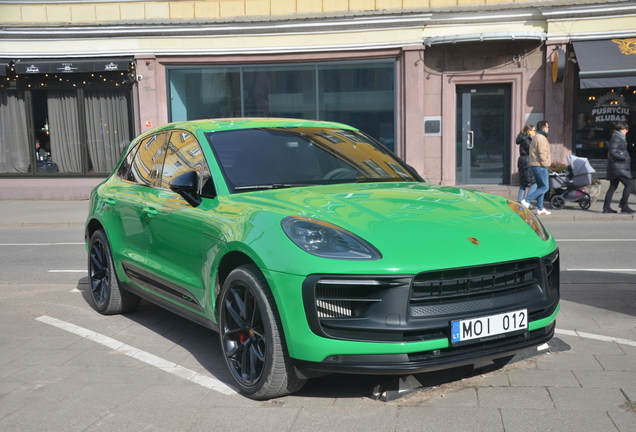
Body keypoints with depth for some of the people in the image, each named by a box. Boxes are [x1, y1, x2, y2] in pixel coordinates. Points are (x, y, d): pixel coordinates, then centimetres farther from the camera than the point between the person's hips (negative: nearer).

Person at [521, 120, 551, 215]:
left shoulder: (536, 137, 19)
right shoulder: (541, 138, -14)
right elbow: (542, 153, -20)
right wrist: (545, 164, -12)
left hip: (535, 165, 11)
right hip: (540, 166, -11)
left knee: (541, 186, 12)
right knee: (545, 187, -7)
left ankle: (540, 208, 13)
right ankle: (527, 201, -13)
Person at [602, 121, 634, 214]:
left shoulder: (618, 138, 18)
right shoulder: (617, 138, -13)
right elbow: (613, 152, -21)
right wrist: (624, 158, -18)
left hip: (616, 166, 11)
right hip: (618, 166, -10)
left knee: (613, 187, 10)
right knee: (628, 184, -7)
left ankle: (606, 207, 11)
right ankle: (624, 206, -4)